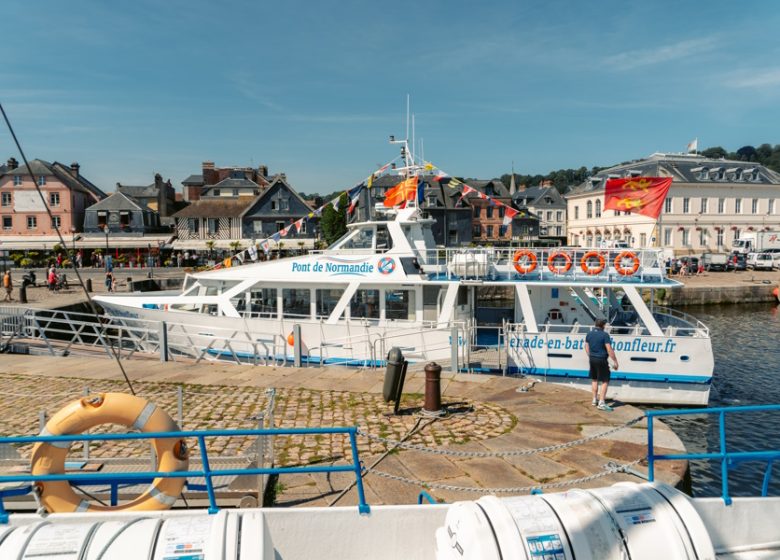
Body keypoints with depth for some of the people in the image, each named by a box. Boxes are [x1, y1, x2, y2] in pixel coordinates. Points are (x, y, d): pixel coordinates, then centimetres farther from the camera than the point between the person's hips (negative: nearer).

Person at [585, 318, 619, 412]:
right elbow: (609, 350, -16)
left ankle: (595, 400, 26)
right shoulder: (604, 335, -14)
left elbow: (587, 347, 12)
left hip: (592, 359, 7)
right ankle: (601, 403, -7)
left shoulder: (589, 334, 6)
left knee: (594, 380, 18)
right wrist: (615, 361, -10)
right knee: (605, 381, -2)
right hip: (601, 360, -7)